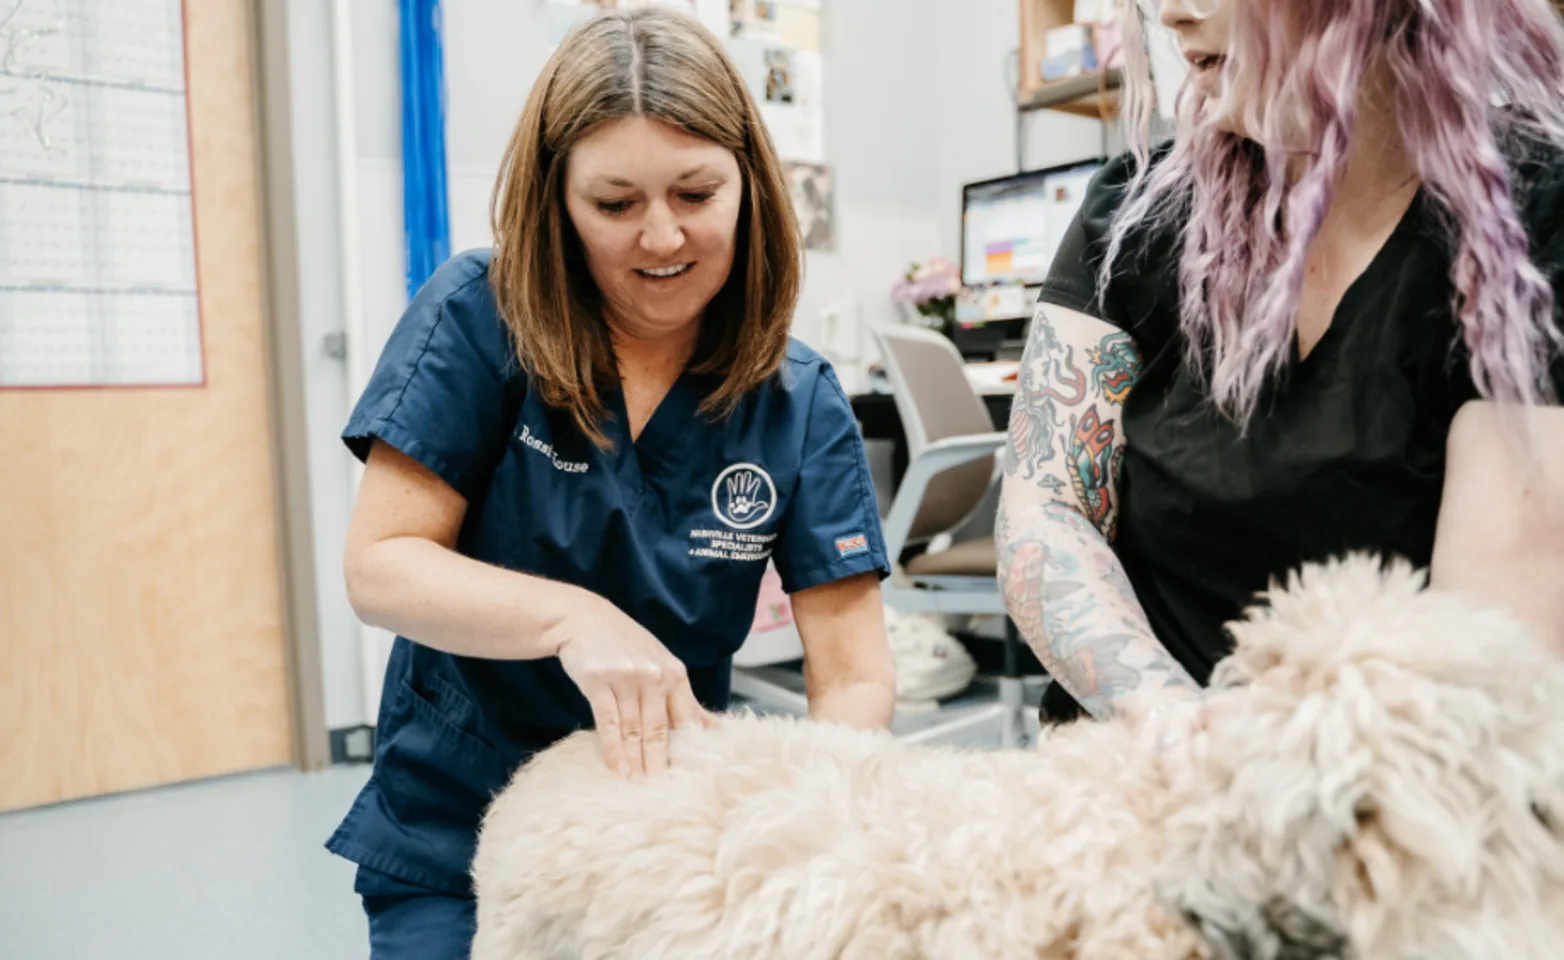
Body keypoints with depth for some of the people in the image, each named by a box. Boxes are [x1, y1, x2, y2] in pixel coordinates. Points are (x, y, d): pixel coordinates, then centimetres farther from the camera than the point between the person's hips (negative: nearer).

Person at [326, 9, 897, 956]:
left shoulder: (798, 400, -10)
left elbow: (857, 674, -12)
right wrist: (576, 617, -31)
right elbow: (380, 564, -14)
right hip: (454, 835, -1)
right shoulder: (481, 315, -13)